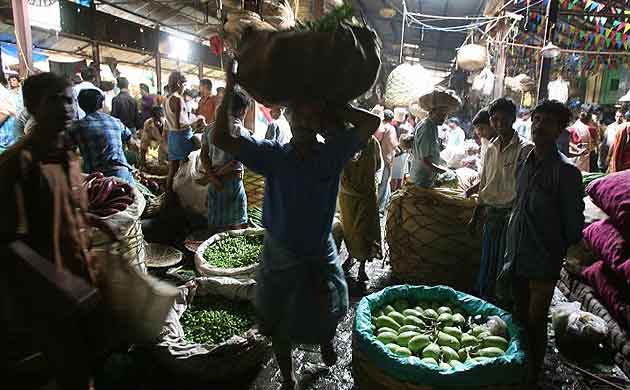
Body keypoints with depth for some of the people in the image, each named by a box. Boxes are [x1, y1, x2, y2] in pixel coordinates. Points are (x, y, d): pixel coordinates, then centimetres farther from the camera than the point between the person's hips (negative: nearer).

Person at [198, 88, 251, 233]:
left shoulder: (211, 127, 5)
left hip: (215, 182, 5)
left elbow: (204, 156, 0)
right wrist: (210, 177, -10)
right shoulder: (243, 132, -13)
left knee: (215, 224, 15)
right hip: (233, 179, -5)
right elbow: (235, 162, -18)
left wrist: (213, 176, -9)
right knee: (240, 226, 10)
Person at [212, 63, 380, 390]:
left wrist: (332, 109, -12)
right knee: (280, 325, 16)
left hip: (320, 253, 1)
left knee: (326, 317, 23)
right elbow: (221, 139, -19)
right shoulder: (273, 155, -13)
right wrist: (230, 88, -22)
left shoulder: (332, 154, -10)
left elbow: (372, 122, -12)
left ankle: (326, 341, 60)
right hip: (279, 255, -1)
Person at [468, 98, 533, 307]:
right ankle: (483, 299, 30)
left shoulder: (525, 148, -11)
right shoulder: (491, 148, 9)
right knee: (487, 260, 15)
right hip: (492, 211, 6)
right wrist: (476, 215, 15)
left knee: (505, 264, 2)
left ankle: (503, 303, 19)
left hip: (511, 213, -6)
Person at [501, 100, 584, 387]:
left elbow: (574, 223, -10)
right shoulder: (525, 164, 5)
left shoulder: (565, 171, -15)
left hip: (543, 263, -6)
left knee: (535, 323, 8)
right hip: (517, 258, 6)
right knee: (519, 318, 19)